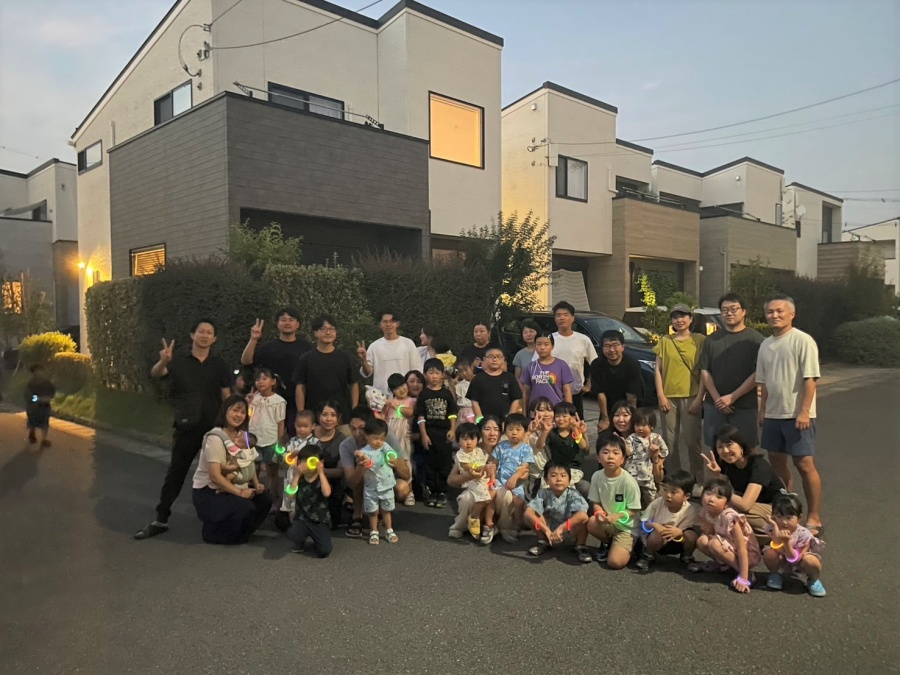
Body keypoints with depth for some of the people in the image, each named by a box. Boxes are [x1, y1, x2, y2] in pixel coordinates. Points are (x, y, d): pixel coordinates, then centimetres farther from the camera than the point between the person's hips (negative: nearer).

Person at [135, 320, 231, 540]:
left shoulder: (220, 365, 4)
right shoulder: (178, 362, 0)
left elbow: (227, 397, 6)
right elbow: (155, 373, -18)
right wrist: (163, 361, -42)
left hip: (214, 428, 1)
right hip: (186, 429, -1)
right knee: (175, 474, 3)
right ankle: (160, 520, 13)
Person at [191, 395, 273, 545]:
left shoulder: (243, 435, 4)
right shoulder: (215, 438, -20)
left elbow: (249, 464, 13)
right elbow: (215, 475, -25)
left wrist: (256, 483, -5)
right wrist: (240, 492, -25)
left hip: (233, 487, 8)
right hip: (209, 492, -8)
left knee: (264, 499, -8)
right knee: (246, 508, -27)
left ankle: (238, 533, 12)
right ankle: (213, 532, 0)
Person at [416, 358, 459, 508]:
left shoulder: (447, 393, 4)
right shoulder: (423, 394, 1)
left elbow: (452, 414, 4)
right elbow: (420, 416, -1)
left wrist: (452, 430, -7)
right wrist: (423, 434, -7)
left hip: (444, 432, 1)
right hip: (429, 433, 0)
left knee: (445, 465, 4)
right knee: (430, 464, 8)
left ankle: (442, 493, 14)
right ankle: (432, 492, 17)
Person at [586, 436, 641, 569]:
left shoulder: (628, 481, -22)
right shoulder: (597, 476, -11)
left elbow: (635, 511, -14)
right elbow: (595, 502, -1)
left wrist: (617, 516, -30)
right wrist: (599, 512, -24)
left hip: (626, 526, -4)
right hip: (607, 523, 4)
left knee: (615, 562, -22)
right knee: (592, 523, -30)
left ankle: (628, 548, 14)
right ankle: (607, 543, 5)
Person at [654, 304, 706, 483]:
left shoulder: (700, 340, 2)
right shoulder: (665, 341, 9)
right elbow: (658, 370, 7)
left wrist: (699, 398, -7)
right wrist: (660, 395, -2)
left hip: (691, 396, -2)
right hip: (668, 396, 3)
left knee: (691, 440, -5)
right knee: (670, 440, 6)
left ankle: (697, 480, 7)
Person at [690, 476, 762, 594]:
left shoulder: (729, 517, -30)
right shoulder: (705, 513, -10)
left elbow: (742, 548, -30)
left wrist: (743, 578, -34)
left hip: (749, 553, -6)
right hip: (730, 549, 6)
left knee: (714, 543, -29)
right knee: (702, 541, -15)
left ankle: (747, 574, -15)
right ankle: (723, 565, 9)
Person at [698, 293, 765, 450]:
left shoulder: (755, 339, -1)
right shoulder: (712, 339, 10)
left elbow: (757, 373, -8)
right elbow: (704, 371, 7)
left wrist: (732, 397, -13)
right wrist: (717, 398, -5)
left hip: (745, 407, -3)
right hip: (714, 406, 3)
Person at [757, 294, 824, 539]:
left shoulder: (803, 340, -9)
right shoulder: (766, 344, 12)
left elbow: (810, 379, -14)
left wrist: (804, 411, -19)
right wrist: (762, 410, 15)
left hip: (797, 415, -7)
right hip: (773, 414, 7)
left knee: (805, 465, -6)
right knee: (776, 461, 13)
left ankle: (814, 519, 3)